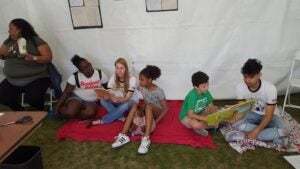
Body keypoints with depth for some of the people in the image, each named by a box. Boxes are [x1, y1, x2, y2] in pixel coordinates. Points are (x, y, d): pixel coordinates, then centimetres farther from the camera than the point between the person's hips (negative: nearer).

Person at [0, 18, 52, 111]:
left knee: (32, 98, -28)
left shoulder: (36, 41, -7)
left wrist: (33, 58, -28)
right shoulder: (8, 42, 10)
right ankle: (21, 112, 16)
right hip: (13, 80, 6)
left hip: (36, 78, -6)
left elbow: (49, 57, -12)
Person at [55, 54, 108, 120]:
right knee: (70, 112, -31)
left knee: (90, 113, -32)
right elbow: (66, 92, -9)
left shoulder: (100, 74, -9)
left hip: (92, 101, 2)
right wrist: (57, 107, -13)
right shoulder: (74, 77, -13)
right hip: (77, 97, -1)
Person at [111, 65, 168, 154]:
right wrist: (141, 109, -19)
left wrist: (156, 121, -27)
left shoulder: (158, 91, -21)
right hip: (147, 111, 5)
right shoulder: (142, 88, -7)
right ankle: (123, 135, -34)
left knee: (148, 106, -37)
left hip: (157, 112, -5)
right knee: (135, 106, -27)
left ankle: (146, 139, -46)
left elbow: (166, 108, -19)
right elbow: (144, 103, 2)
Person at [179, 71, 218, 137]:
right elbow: (190, 115, -29)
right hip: (186, 116, -7)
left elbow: (211, 107, -2)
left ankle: (199, 127, -6)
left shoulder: (206, 92, -11)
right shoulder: (192, 95, -30)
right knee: (195, 124, -40)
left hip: (199, 114, 8)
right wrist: (205, 119, -34)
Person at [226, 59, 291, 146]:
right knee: (236, 122, -30)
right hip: (252, 114, 2)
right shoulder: (240, 87, -20)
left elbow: (268, 115, -25)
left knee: (285, 130, -31)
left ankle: (244, 136, -28)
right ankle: (275, 138, -22)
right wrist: (234, 118, -39)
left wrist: (256, 131, -35)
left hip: (267, 116, -2)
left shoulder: (270, 88, -28)